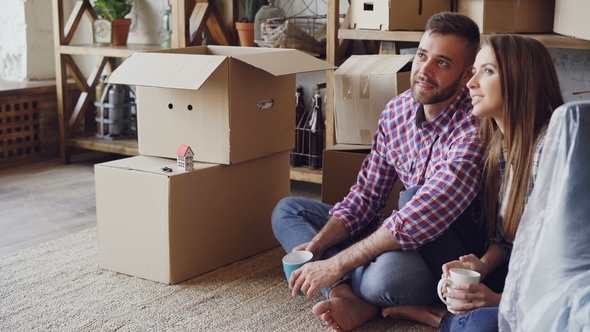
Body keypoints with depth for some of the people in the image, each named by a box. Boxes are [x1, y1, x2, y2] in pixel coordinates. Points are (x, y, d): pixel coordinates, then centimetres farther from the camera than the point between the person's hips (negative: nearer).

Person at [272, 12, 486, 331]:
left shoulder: (473, 130, -23)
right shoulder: (397, 110, 0)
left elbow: (417, 221, -30)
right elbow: (365, 195, 4)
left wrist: (336, 264, -29)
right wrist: (317, 245, -11)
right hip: (399, 234, 8)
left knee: (387, 273, -41)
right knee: (287, 210, 4)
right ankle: (345, 294, -19)